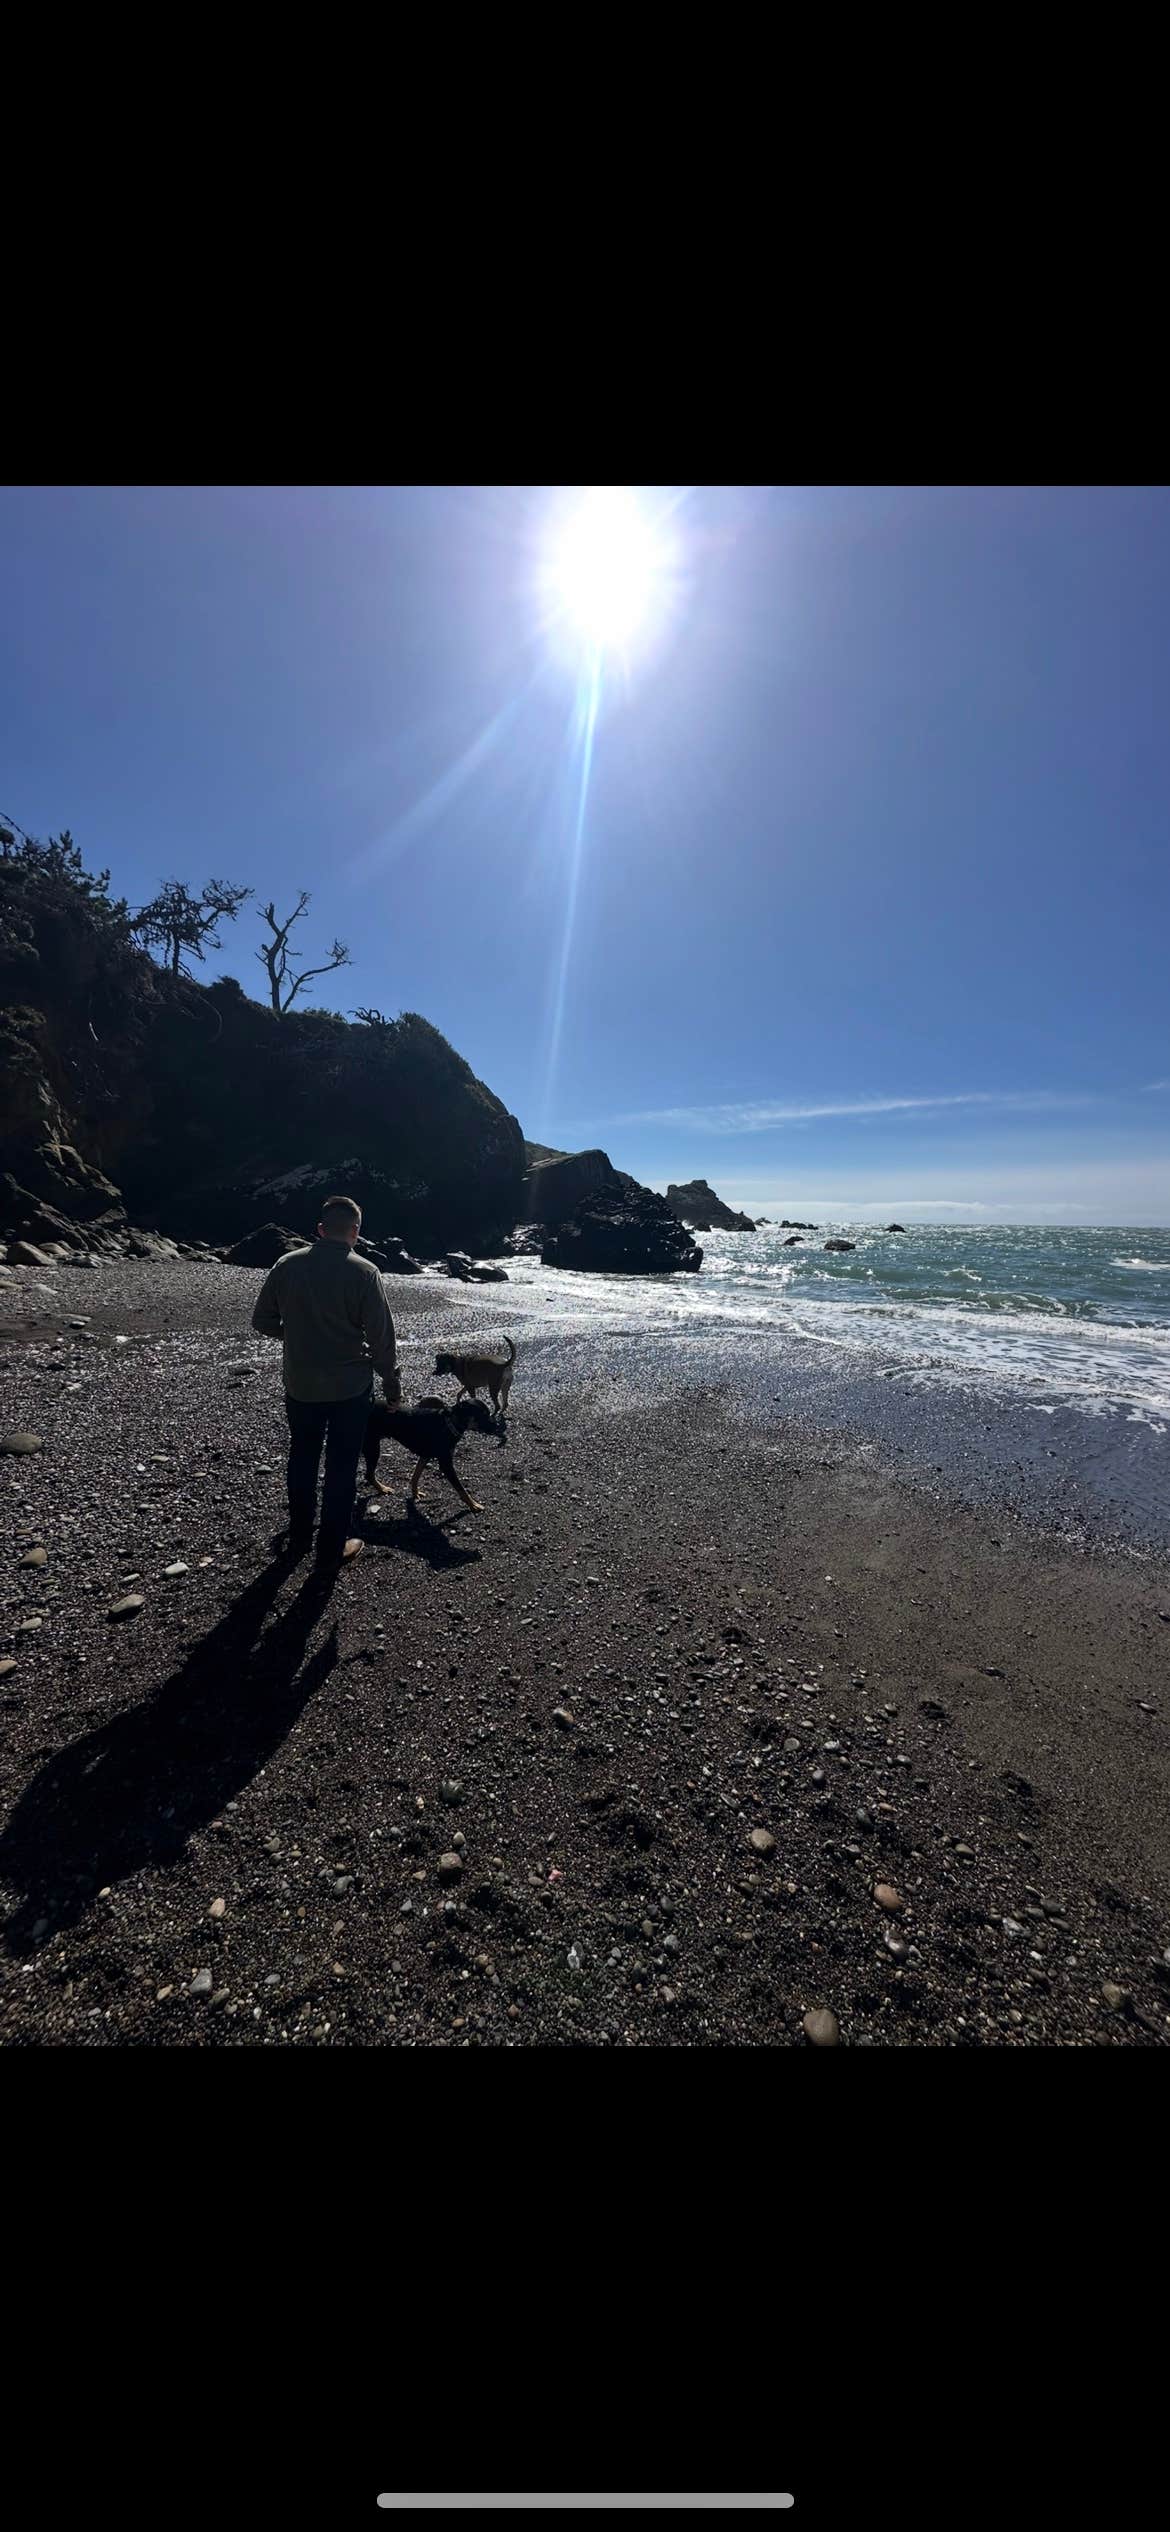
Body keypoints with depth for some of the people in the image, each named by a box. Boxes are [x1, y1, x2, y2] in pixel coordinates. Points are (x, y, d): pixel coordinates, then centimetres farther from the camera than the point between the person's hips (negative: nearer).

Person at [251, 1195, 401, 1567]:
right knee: (341, 1466, 10)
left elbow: (262, 1321, 3)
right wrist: (392, 1382, -1)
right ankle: (332, 1548, 22)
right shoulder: (364, 1272, -15)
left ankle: (299, 1538, 35)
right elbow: (381, 1336, -13)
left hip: (300, 1385, 4)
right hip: (350, 1386, -3)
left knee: (302, 1459, 21)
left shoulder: (287, 1264, -5)